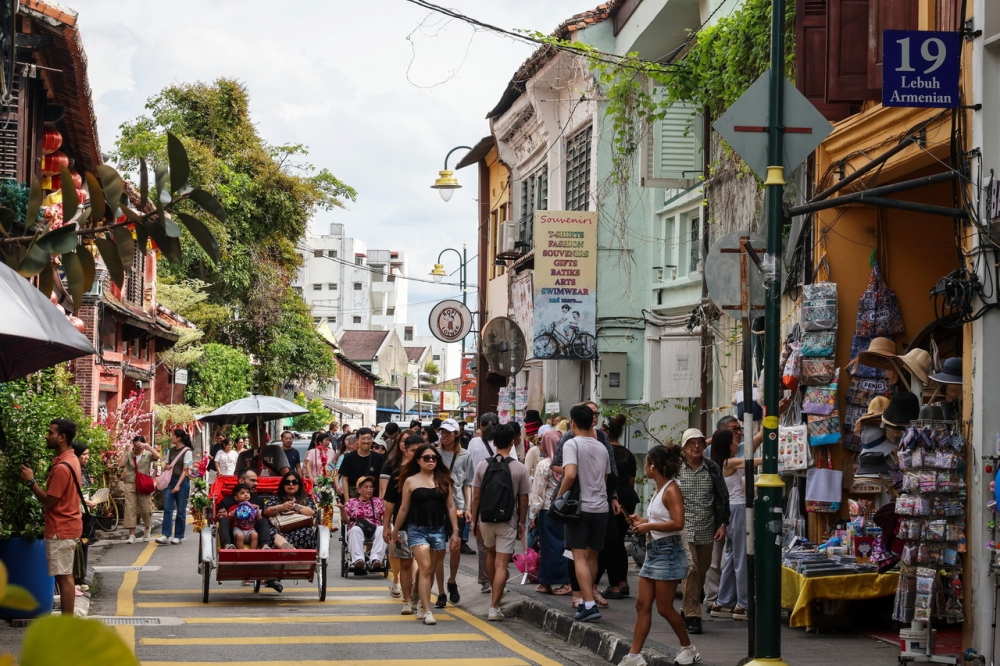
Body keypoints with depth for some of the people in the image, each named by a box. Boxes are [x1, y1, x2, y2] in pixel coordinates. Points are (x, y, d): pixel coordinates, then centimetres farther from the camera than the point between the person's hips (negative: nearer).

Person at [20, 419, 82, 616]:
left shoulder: (62, 467, -22)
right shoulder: (70, 459, 10)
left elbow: (49, 501, -18)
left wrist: (31, 481, -12)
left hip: (61, 530, -10)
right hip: (66, 526, 10)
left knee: (64, 576, -5)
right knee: (64, 575, 13)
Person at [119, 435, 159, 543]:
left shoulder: (147, 454, 2)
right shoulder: (129, 455, 4)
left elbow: (157, 456, -18)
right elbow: (120, 465, -9)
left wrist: (147, 446, -18)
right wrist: (125, 452, -9)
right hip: (130, 485, 1)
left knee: (146, 508, 5)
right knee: (130, 508, -6)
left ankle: (147, 528, 33)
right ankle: (132, 534, -5)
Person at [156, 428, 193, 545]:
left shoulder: (187, 451, -5)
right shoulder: (170, 450, 12)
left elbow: (185, 470, -8)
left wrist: (178, 485, -15)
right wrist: (166, 468, -6)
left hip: (182, 481, -4)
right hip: (170, 480, 5)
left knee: (181, 510, 1)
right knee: (167, 508, -7)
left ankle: (178, 536, 8)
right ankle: (165, 535, -12)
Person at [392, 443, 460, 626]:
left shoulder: (443, 480, 8)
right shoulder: (411, 481, 2)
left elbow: (450, 506, 9)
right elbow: (403, 509, 7)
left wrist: (455, 530, 4)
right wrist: (394, 531, 9)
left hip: (438, 530, 3)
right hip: (417, 529, -3)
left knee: (431, 571, 9)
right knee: (425, 568, -13)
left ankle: (422, 606, 24)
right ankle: (427, 611, -15)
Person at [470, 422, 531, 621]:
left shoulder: (483, 465, -3)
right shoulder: (520, 468, -8)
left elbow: (476, 496, 0)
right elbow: (523, 499, -3)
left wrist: (474, 520, 10)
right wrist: (521, 522, 9)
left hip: (486, 519, 3)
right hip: (508, 521, -3)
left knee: (492, 553, 27)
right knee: (501, 563, -2)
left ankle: (496, 591, 40)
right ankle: (494, 607, -6)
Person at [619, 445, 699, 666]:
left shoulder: (671, 490, -15)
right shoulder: (659, 490, 13)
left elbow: (678, 523, -24)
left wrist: (649, 526, -17)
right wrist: (642, 522, 10)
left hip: (668, 551, -9)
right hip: (653, 550, 9)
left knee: (664, 607, -1)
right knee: (642, 605, 5)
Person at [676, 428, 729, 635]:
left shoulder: (712, 469, 6)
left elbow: (722, 497, 11)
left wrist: (722, 524, 5)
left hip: (707, 531, 3)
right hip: (683, 530, -3)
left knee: (701, 573, 9)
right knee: (691, 570, -15)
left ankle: (687, 610, 26)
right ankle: (692, 617, -12)